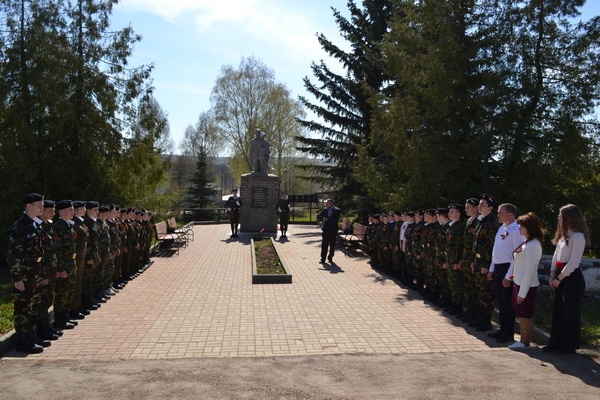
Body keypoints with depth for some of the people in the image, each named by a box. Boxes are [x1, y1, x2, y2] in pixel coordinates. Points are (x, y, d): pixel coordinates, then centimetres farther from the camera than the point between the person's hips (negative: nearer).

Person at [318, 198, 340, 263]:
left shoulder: (337, 210, -6)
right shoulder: (324, 209, 9)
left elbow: (335, 220, -16)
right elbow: (318, 216, 5)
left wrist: (327, 219, -14)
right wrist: (323, 218, -15)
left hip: (333, 230, -3)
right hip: (325, 229, 3)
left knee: (332, 245, 5)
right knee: (324, 244, 1)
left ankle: (330, 258, 18)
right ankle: (323, 258, 5)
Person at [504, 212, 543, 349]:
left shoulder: (532, 245, -21)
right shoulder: (525, 242, 6)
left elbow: (530, 271, -22)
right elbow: (515, 261, 16)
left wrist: (522, 292, -20)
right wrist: (508, 276, 14)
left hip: (527, 286, -9)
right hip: (518, 283, 9)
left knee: (526, 315, 5)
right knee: (520, 315, 17)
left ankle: (525, 343, 18)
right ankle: (522, 340, 29)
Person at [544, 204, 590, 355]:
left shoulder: (578, 236, -16)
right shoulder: (564, 234, 12)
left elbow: (574, 262, -19)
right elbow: (556, 255, 12)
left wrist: (559, 278, -15)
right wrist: (552, 275, 4)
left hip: (572, 276, -9)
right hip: (560, 276, 9)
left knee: (570, 311, 3)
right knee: (557, 310, 12)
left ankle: (569, 345, 15)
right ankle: (555, 343, 22)